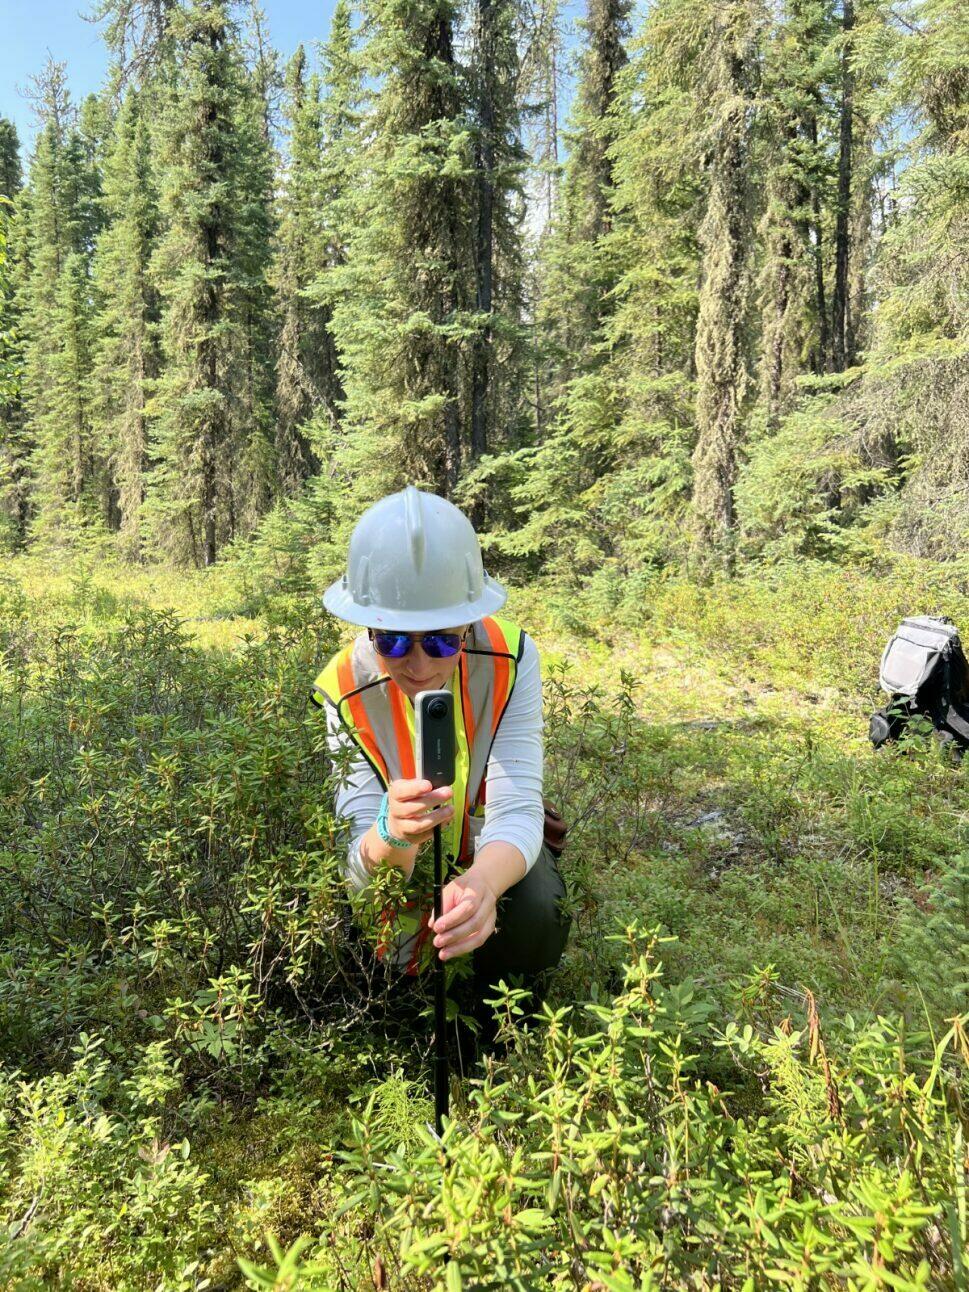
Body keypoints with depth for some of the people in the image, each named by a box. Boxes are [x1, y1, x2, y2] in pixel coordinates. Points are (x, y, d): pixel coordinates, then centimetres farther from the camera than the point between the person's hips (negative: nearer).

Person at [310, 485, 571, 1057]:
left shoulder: (509, 658, -28)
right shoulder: (344, 692, -28)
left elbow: (516, 812, -32)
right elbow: (359, 863, -31)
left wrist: (482, 885, -56)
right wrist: (390, 836, -57)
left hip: (494, 854, 0)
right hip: (404, 872, 1)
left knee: (536, 913, -31)